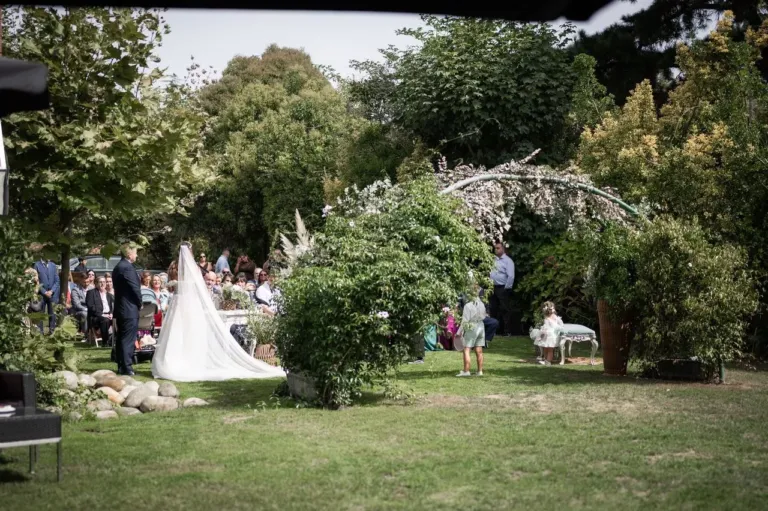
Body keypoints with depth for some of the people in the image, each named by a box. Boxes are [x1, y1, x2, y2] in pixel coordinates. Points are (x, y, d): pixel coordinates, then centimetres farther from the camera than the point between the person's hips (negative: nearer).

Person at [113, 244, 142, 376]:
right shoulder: (127, 267, -16)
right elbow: (135, 288, -17)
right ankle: (127, 367, -9)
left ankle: (121, 366, 15)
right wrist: (140, 303, -1)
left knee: (121, 338, 11)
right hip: (130, 309, -10)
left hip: (120, 308, 10)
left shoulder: (118, 267, 15)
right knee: (128, 339, -8)